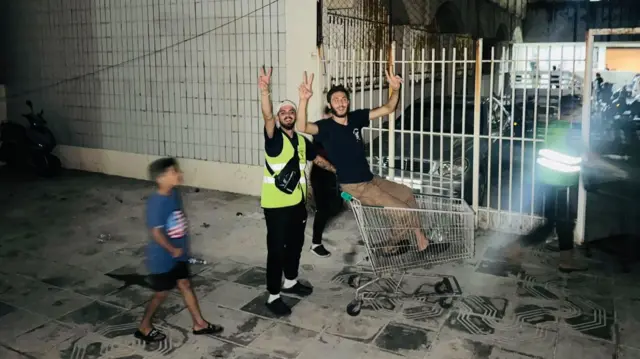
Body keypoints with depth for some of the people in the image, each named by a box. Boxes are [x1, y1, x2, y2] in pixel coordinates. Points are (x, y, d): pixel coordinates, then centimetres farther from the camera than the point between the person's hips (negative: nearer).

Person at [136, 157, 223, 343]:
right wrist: (173, 250, -16)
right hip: (162, 257, -8)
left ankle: (199, 324, 27)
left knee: (185, 285, 15)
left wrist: (183, 247, 10)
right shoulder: (156, 202, -27)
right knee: (161, 293, 8)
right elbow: (156, 233, -28)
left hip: (178, 254, 8)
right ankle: (144, 327, 29)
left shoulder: (174, 194, 0)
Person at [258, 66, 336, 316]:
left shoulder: (302, 141, 8)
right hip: (276, 205, -7)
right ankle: (273, 296, 12)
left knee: (295, 244, 20)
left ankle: (290, 282, 41)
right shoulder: (274, 137, -11)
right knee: (276, 249, 0)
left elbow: (318, 159, 24)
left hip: (298, 203, 7)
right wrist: (265, 90, -46)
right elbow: (267, 117, -31)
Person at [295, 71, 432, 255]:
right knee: (403, 211, -9)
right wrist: (304, 99, -52)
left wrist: (395, 90, -17)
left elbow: (388, 109, 2)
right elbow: (302, 127, -38)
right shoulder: (326, 126, -17)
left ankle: (421, 239, 36)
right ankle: (391, 246, 20)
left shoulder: (355, 117, 0)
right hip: (354, 186, -8)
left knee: (407, 194, 21)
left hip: (371, 179, 8)